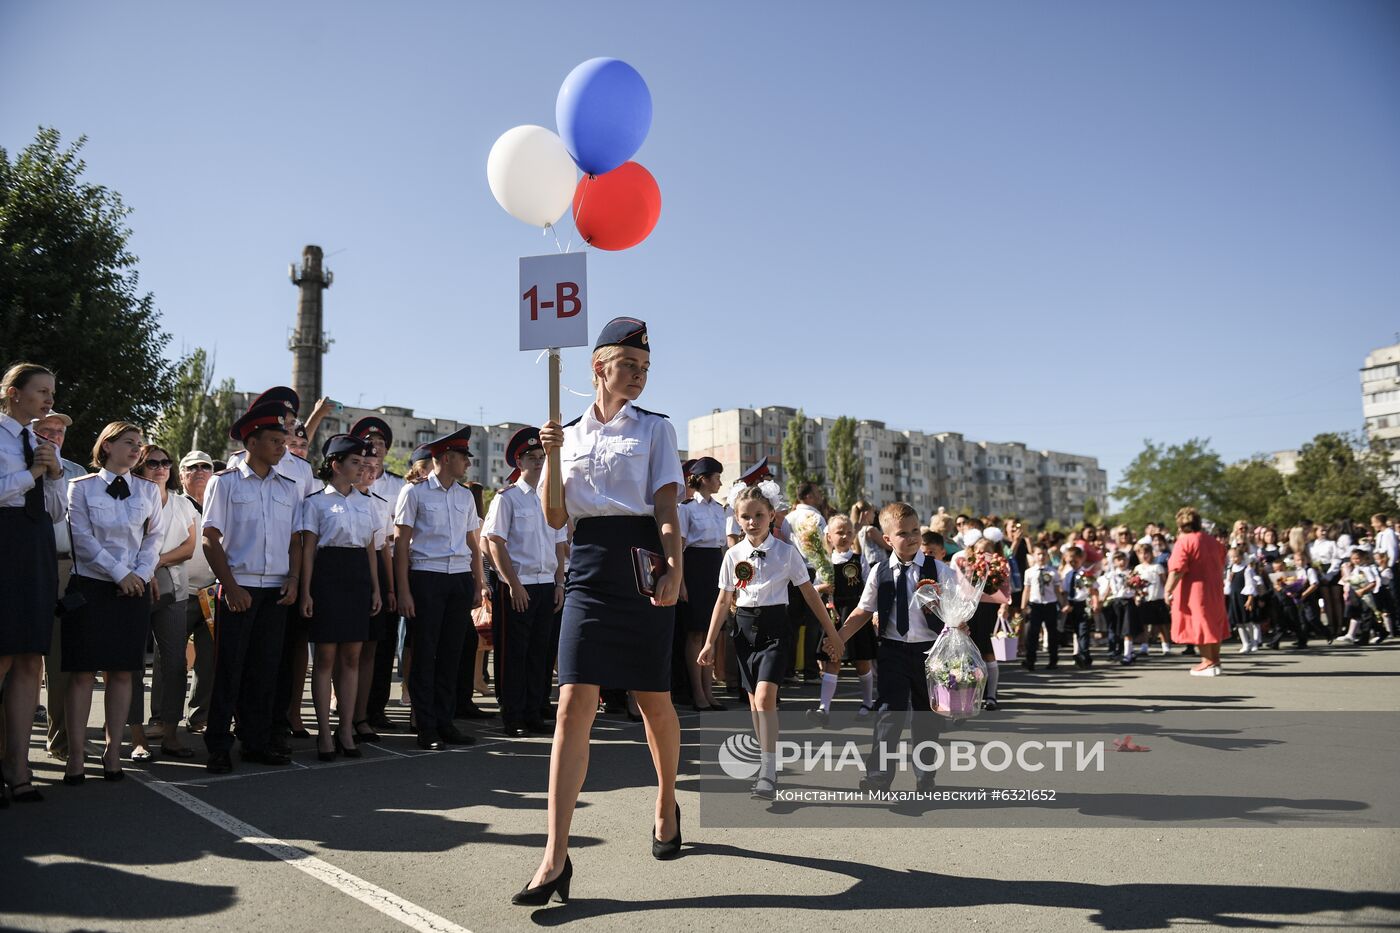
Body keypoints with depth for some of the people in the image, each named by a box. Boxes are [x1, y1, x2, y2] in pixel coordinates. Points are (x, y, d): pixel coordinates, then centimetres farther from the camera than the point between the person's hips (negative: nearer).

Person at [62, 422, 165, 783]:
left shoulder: (148, 490, 12)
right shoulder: (81, 487, 3)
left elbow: (154, 537, 9)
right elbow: (81, 538, -4)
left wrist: (140, 574, -6)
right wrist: (120, 573, -10)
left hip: (134, 589, 2)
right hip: (90, 586, -2)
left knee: (122, 671, 2)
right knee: (82, 670, -3)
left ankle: (113, 751, 8)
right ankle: (75, 754, 1)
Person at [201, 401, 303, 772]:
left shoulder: (288, 487, 11)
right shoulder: (225, 482, -1)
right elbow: (211, 540, -5)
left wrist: (293, 580, 0)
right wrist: (231, 587, -12)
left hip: (276, 590, 4)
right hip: (239, 588, -4)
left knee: (265, 669, 9)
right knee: (229, 668, -1)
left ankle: (257, 742, 18)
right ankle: (218, 747, 9)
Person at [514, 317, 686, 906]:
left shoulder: (655, 428, 5)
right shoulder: (571, 434, 13)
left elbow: (666, 509, -4)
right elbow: (556, 519, 8)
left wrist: (674, 569, -19)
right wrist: (552, 457, -5)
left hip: (641, 564, -1)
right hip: (587, 569, 2)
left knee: (653, 701, 10)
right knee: (573, 708, -8)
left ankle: (666, 804, 38)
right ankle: (555, 857, -6)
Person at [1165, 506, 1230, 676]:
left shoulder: (1184, 542, -13)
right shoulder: (1213, 541, 12)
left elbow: (1177, 570, -20)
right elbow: (1222, 566, 22)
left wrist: (1168, 590, -16)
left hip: (1194, 592, -8)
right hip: (1214, 591, 8)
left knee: (1199, 625, -1)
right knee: (1213, 625, 15)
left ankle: (1208, 663, 1)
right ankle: (1215, 661, 19)